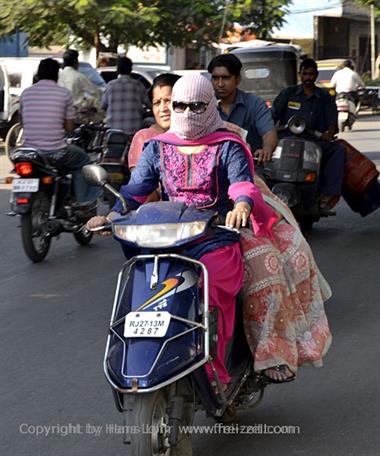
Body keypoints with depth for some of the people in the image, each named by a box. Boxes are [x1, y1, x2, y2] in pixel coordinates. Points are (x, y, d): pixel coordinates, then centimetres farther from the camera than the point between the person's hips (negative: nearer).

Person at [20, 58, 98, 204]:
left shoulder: (26, 93, 5)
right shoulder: (64, 93, -3)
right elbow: (69, 127, 1)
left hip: (29, 150, 4)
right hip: (56, 152, -4)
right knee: (82, 160, 23)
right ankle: (84, 202, 17)